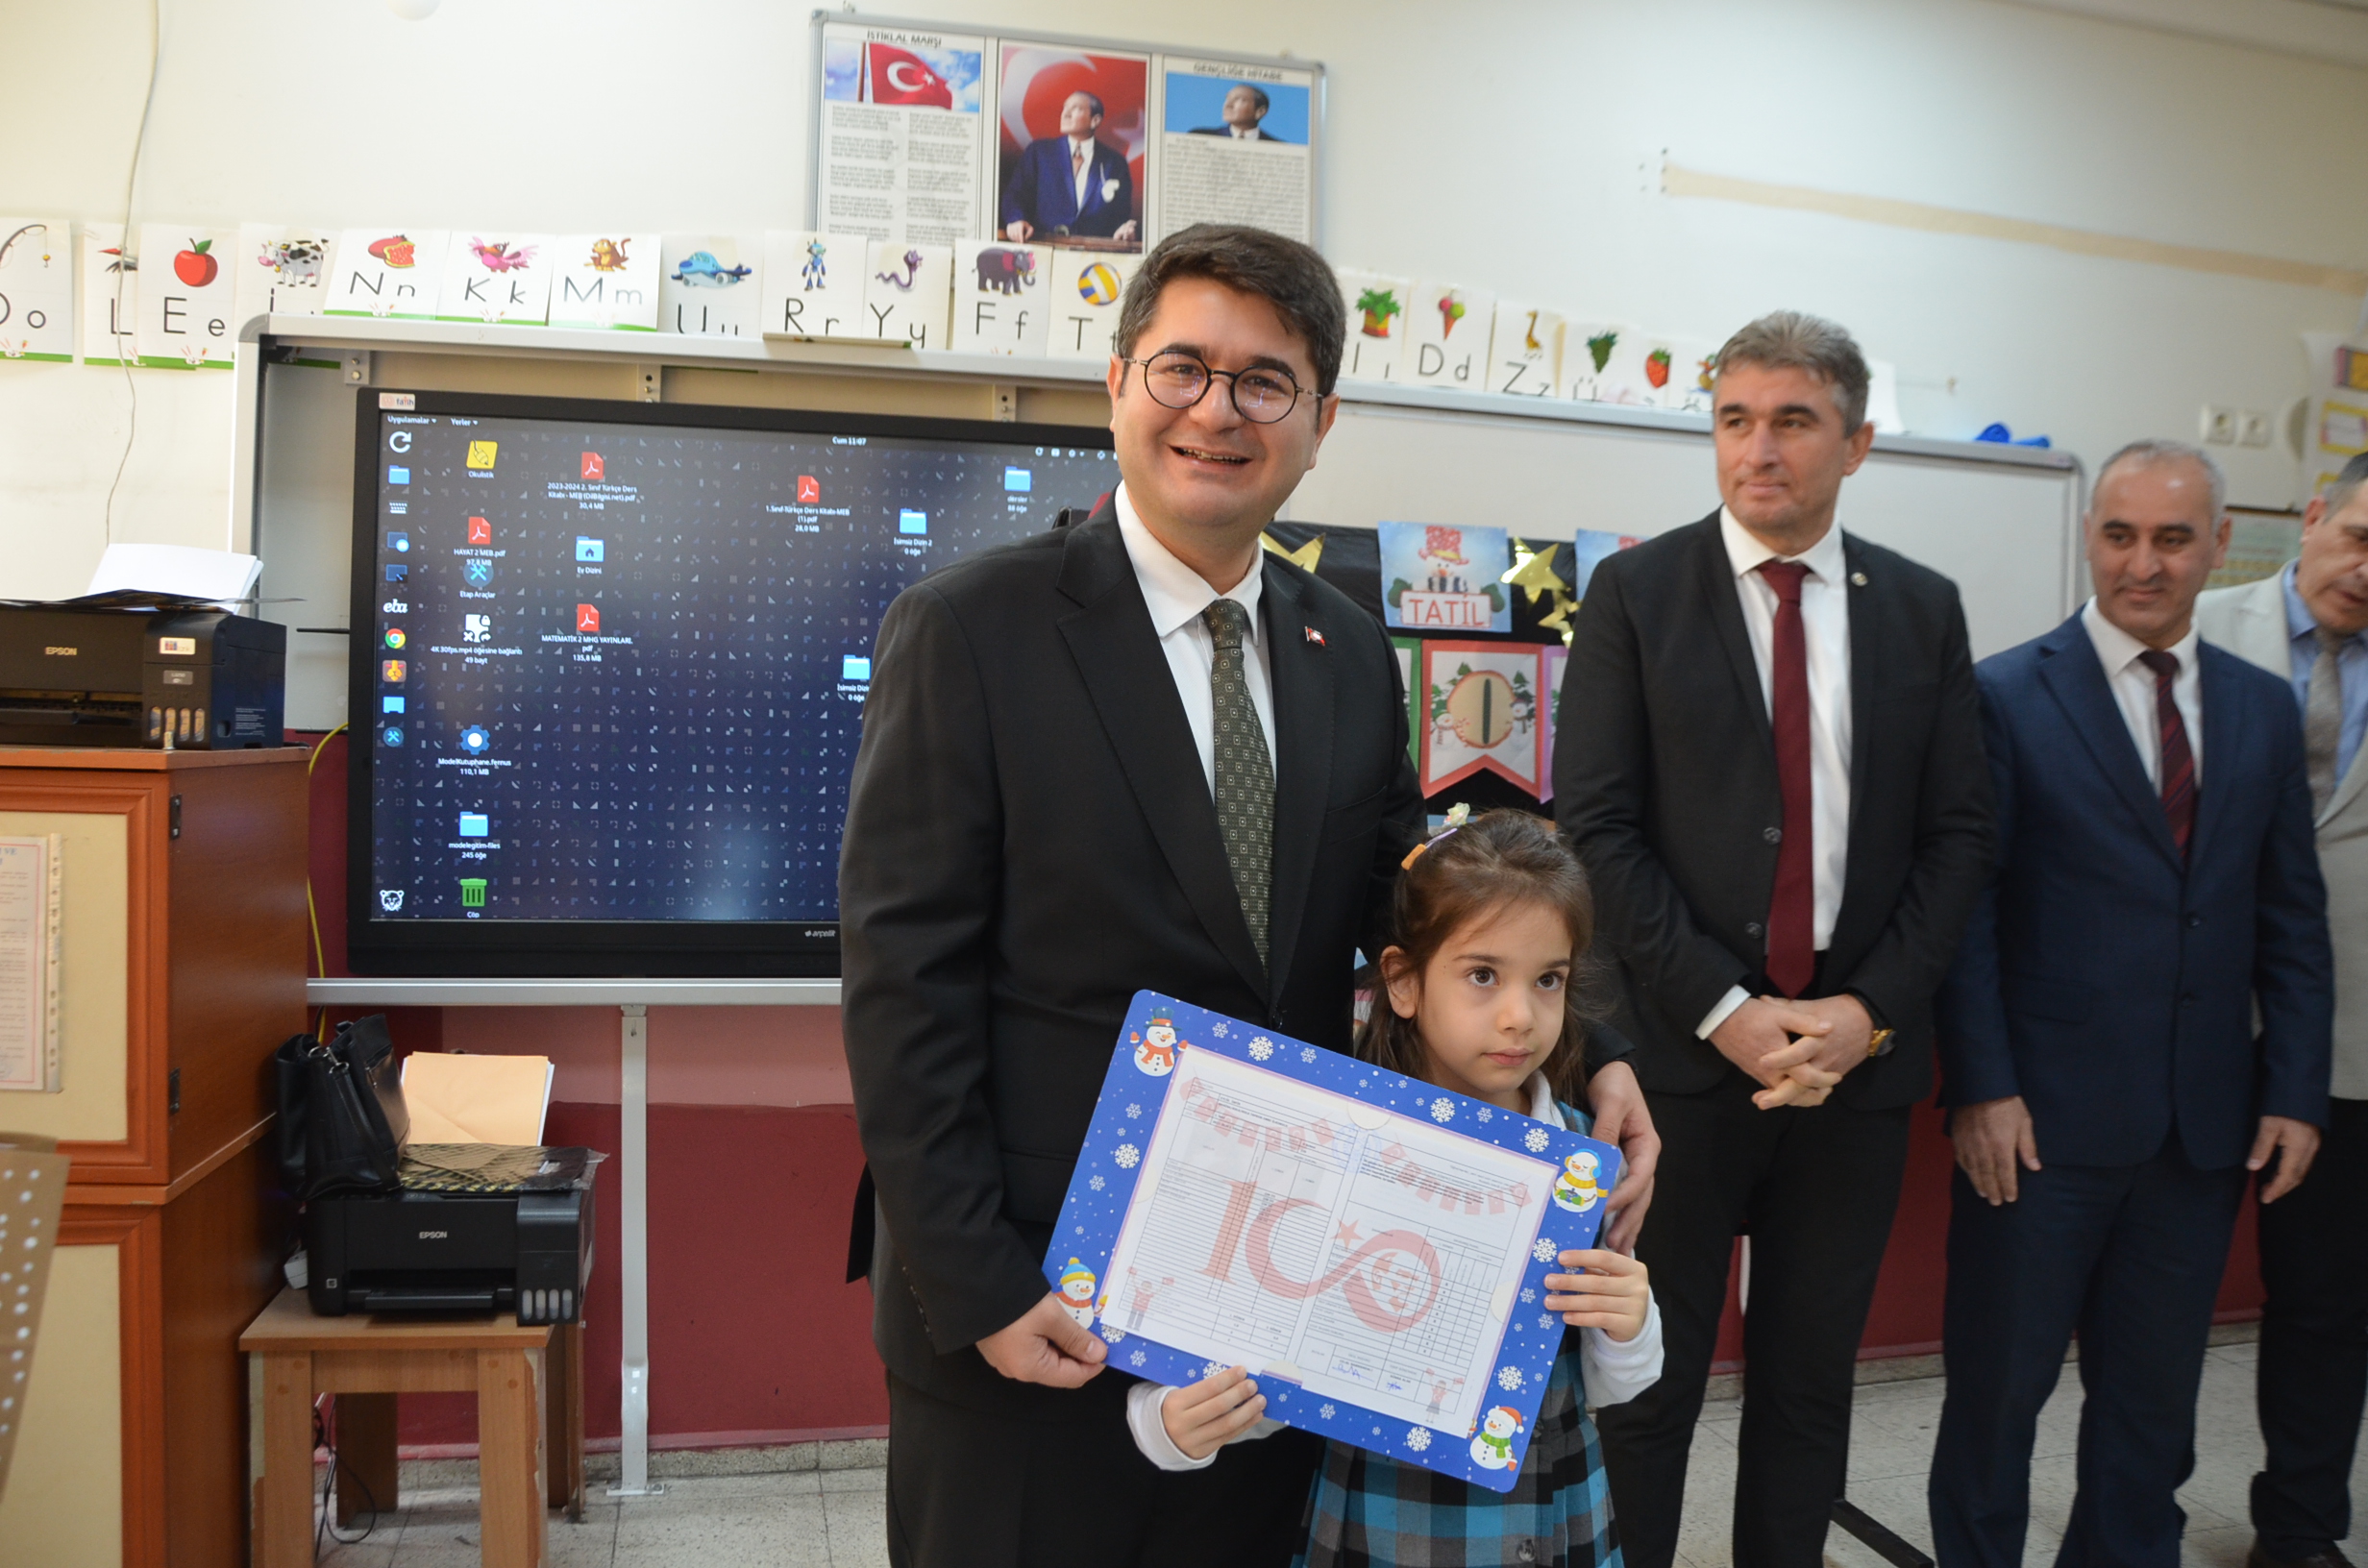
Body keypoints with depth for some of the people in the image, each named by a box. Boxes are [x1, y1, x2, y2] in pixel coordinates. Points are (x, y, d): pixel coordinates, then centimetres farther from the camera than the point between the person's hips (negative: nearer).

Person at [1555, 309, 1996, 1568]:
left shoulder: (1923, 609, 7)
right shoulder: (1636, 592, -1)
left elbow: (1956, 832, 6)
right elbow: (1598, 827, -7)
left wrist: (1871, 1010, -7)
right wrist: (1726, 1011, -13)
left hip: (1859, 1050, 3)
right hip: (1685, 1049, -3)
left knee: (1811, 1378, 16)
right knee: (1650, 1383, 7)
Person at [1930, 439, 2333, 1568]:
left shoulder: (2263, 709, 9)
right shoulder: (2007, 696, -5)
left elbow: (2291, 916, 10)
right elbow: (1967, 908, -8)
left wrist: (2295, 1091, 4)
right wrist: (1981, 1087, -13)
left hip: (2205, 1123, 4)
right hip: (2044, 1115, -4)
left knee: (2154, 1392, 16)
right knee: (1998, 1384, 8)